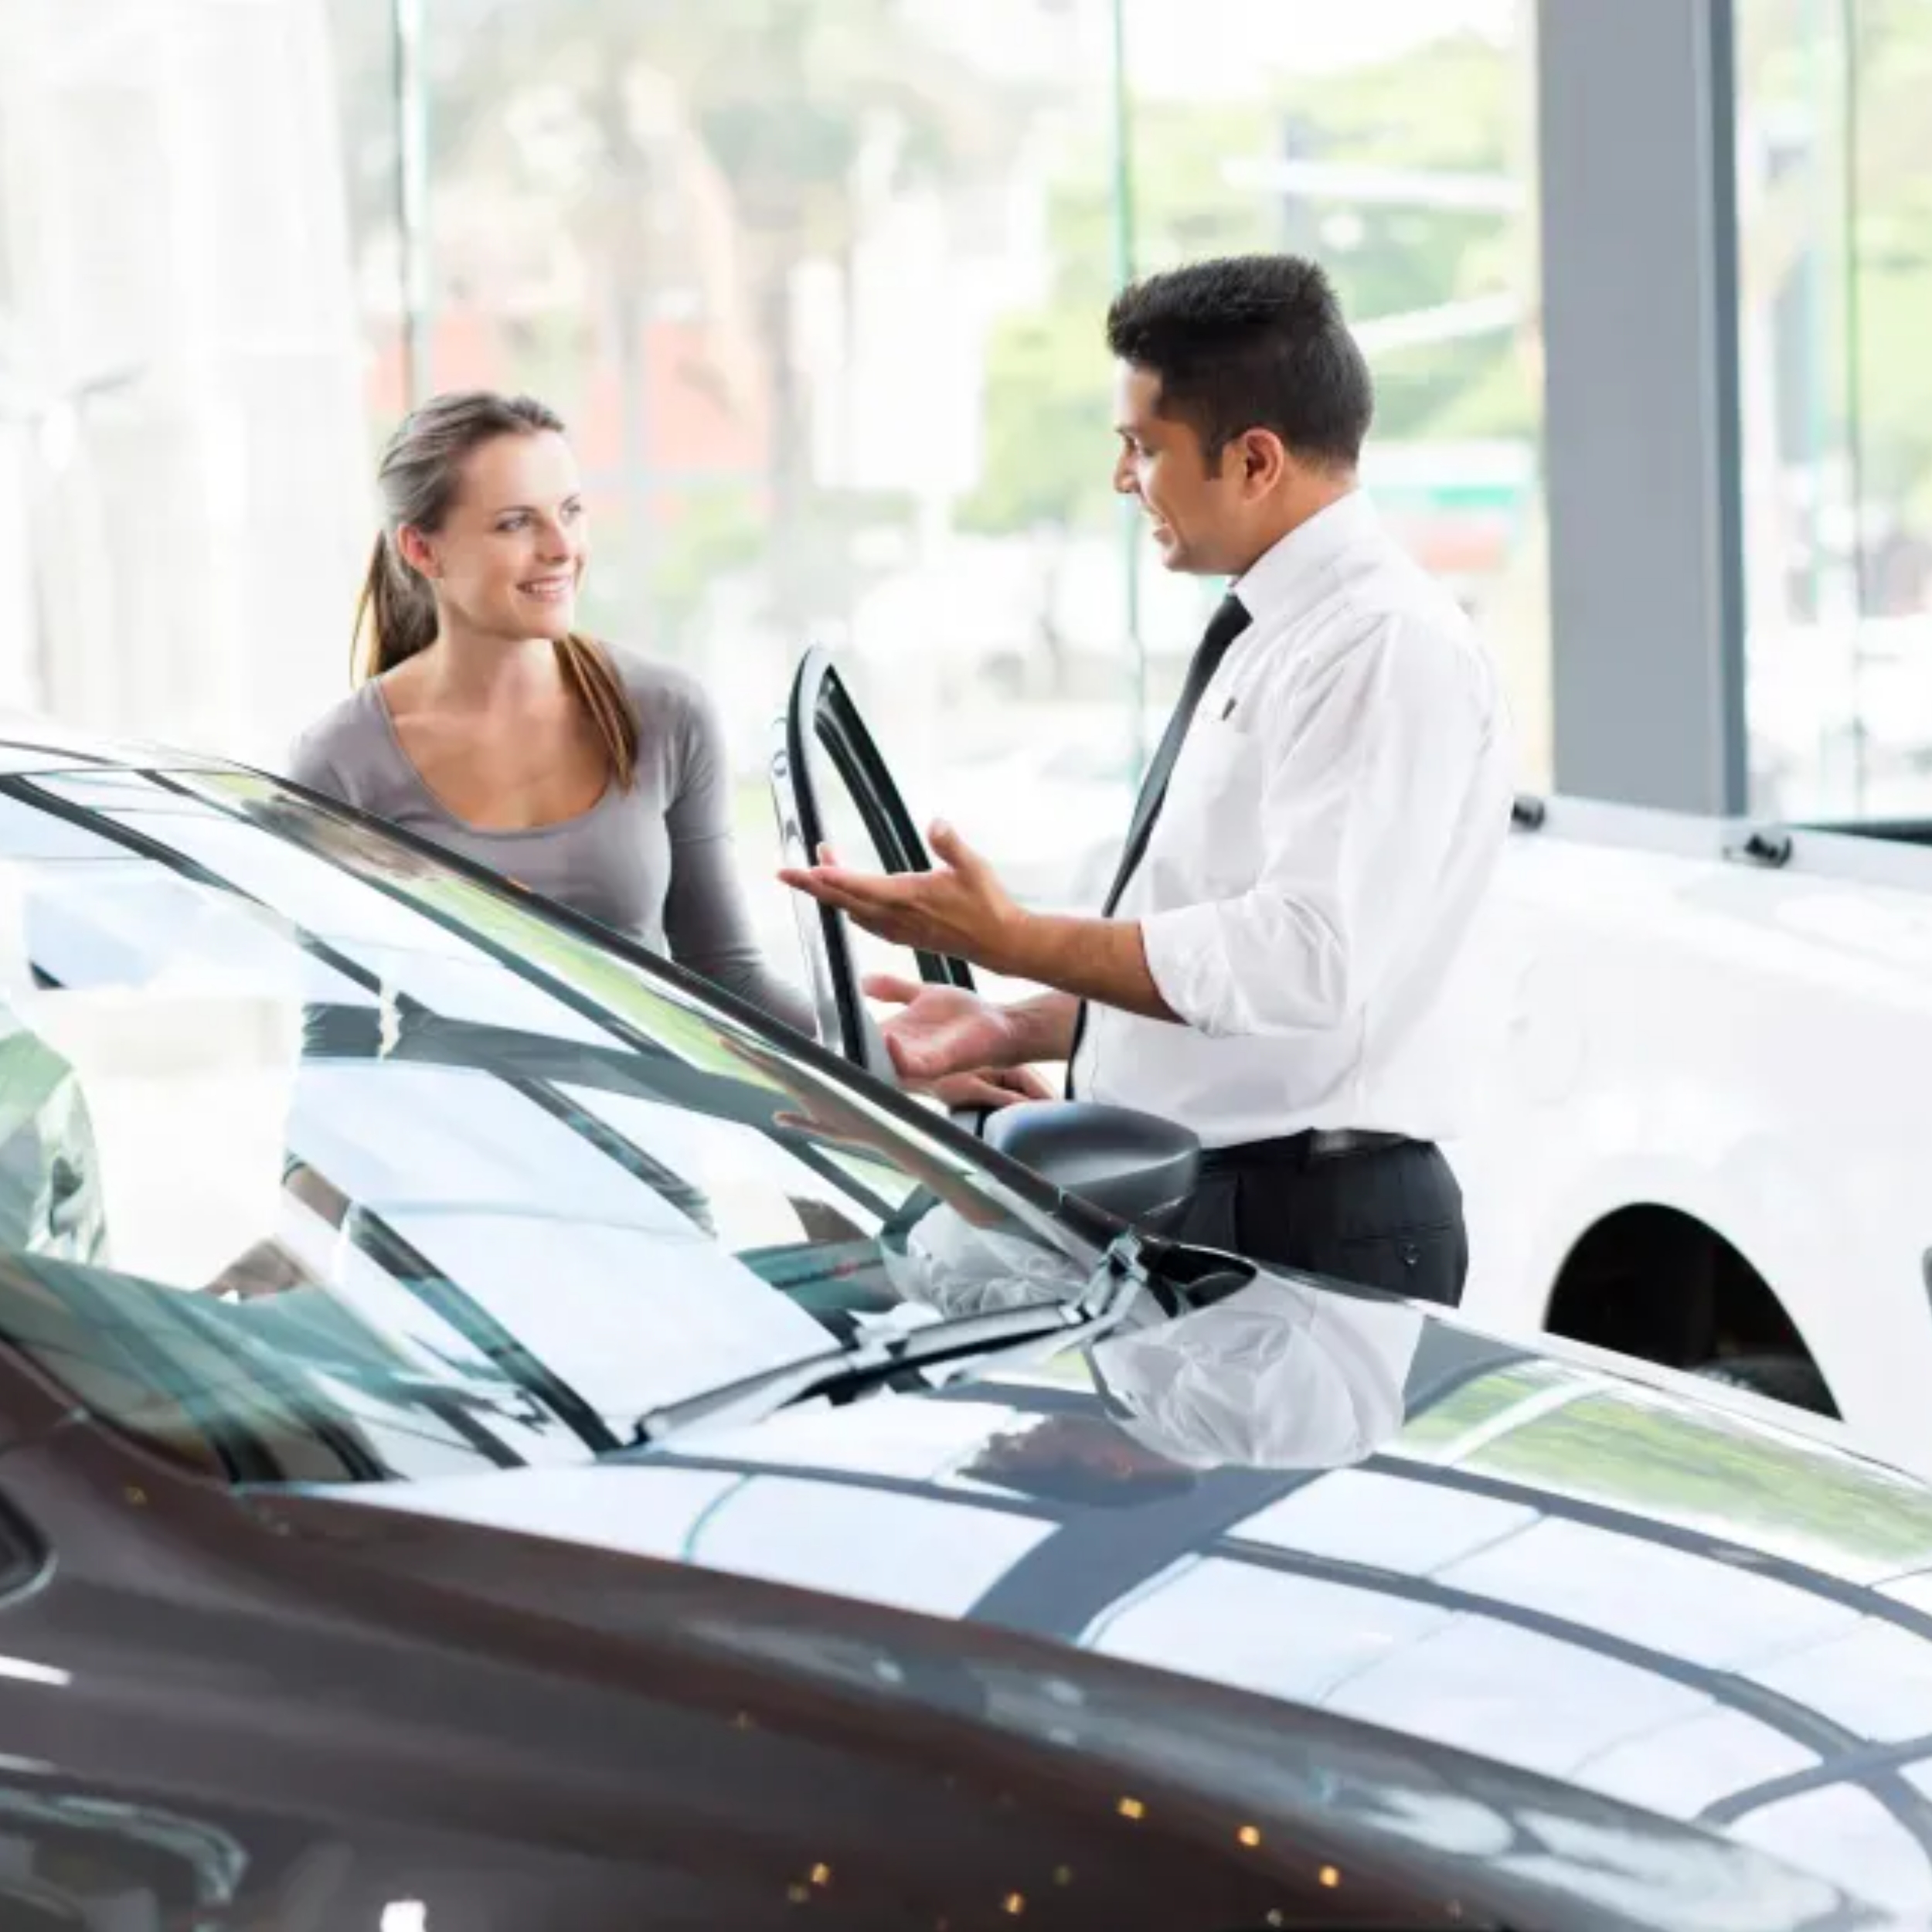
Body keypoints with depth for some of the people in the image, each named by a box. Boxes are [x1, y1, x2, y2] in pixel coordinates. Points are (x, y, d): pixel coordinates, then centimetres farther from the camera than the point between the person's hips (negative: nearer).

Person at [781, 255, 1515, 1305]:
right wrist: (1009, 1030, 11)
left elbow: (1301, 958, -25)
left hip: (1310, 1226, -9)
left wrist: (1006, 940, -20)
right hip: (1181, 1210, 9)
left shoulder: (1388, 646, -15)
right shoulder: (1260, 638, 15)